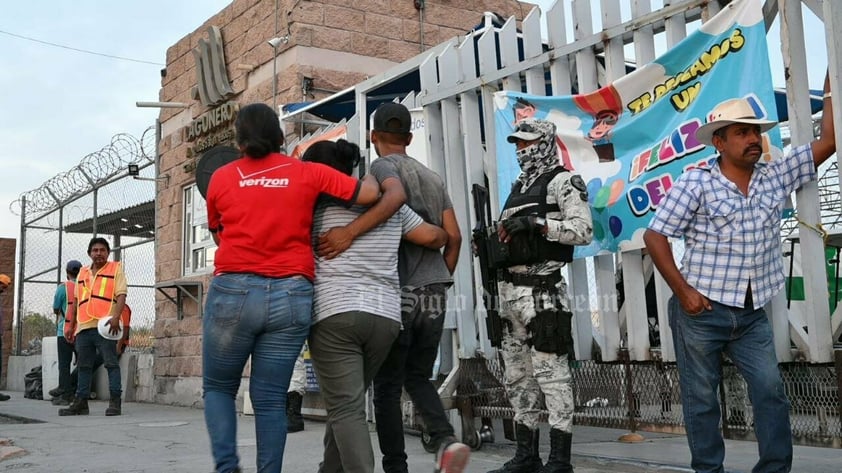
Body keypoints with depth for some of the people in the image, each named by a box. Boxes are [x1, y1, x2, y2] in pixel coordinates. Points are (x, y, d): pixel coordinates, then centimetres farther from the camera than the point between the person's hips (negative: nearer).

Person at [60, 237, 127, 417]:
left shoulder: (116, 269, 7)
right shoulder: (82, 273, 22)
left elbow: (121, 295, -4)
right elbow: (76, 301, 24)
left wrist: (116, 317, -19)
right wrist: (71, 325, 18)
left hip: (105, 326, -6)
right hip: (83, 327, 6)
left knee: (111, 363, -8)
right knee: (84, 366, 9)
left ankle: (115, 402, -7)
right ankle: (81, 402, 14)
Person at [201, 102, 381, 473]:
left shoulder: (221, 178, 9)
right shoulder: (308, 173, 6)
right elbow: (370, 193, 0)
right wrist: (372, 177, 22)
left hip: (233, 292, 0)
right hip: (291, 296, 1)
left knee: (218, 387, 16)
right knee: (271, 399, 8)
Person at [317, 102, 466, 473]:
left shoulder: (382, 166, 0)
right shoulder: (434, 178, 18)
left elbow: (395, 196, -25)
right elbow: (453, 237, 11)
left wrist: (349, 231, -30)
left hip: (398, 292, -5)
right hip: (434, 295, 5)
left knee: (387, 385, 6)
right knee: (418, 378, 17)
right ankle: (446, 440, -6)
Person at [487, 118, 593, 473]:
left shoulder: (562, 181, -2)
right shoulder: (518, 186, 22)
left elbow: (584, 230, -13)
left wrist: (538, 222, -18)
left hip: (542, 290, -9)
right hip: (510, 290, 9)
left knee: (551, 373, -7)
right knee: (517, 376, 11)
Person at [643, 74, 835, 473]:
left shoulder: (776, 177, 6)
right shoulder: (695, 183, -8)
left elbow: (827, 142, 5)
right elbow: (654, 235, -9)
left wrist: (831, 88, 0)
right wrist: (682, 291, -14)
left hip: (751, 314, 4)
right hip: (700, 310, -4)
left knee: (771, 390, 0)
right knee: (701, 398, 5)